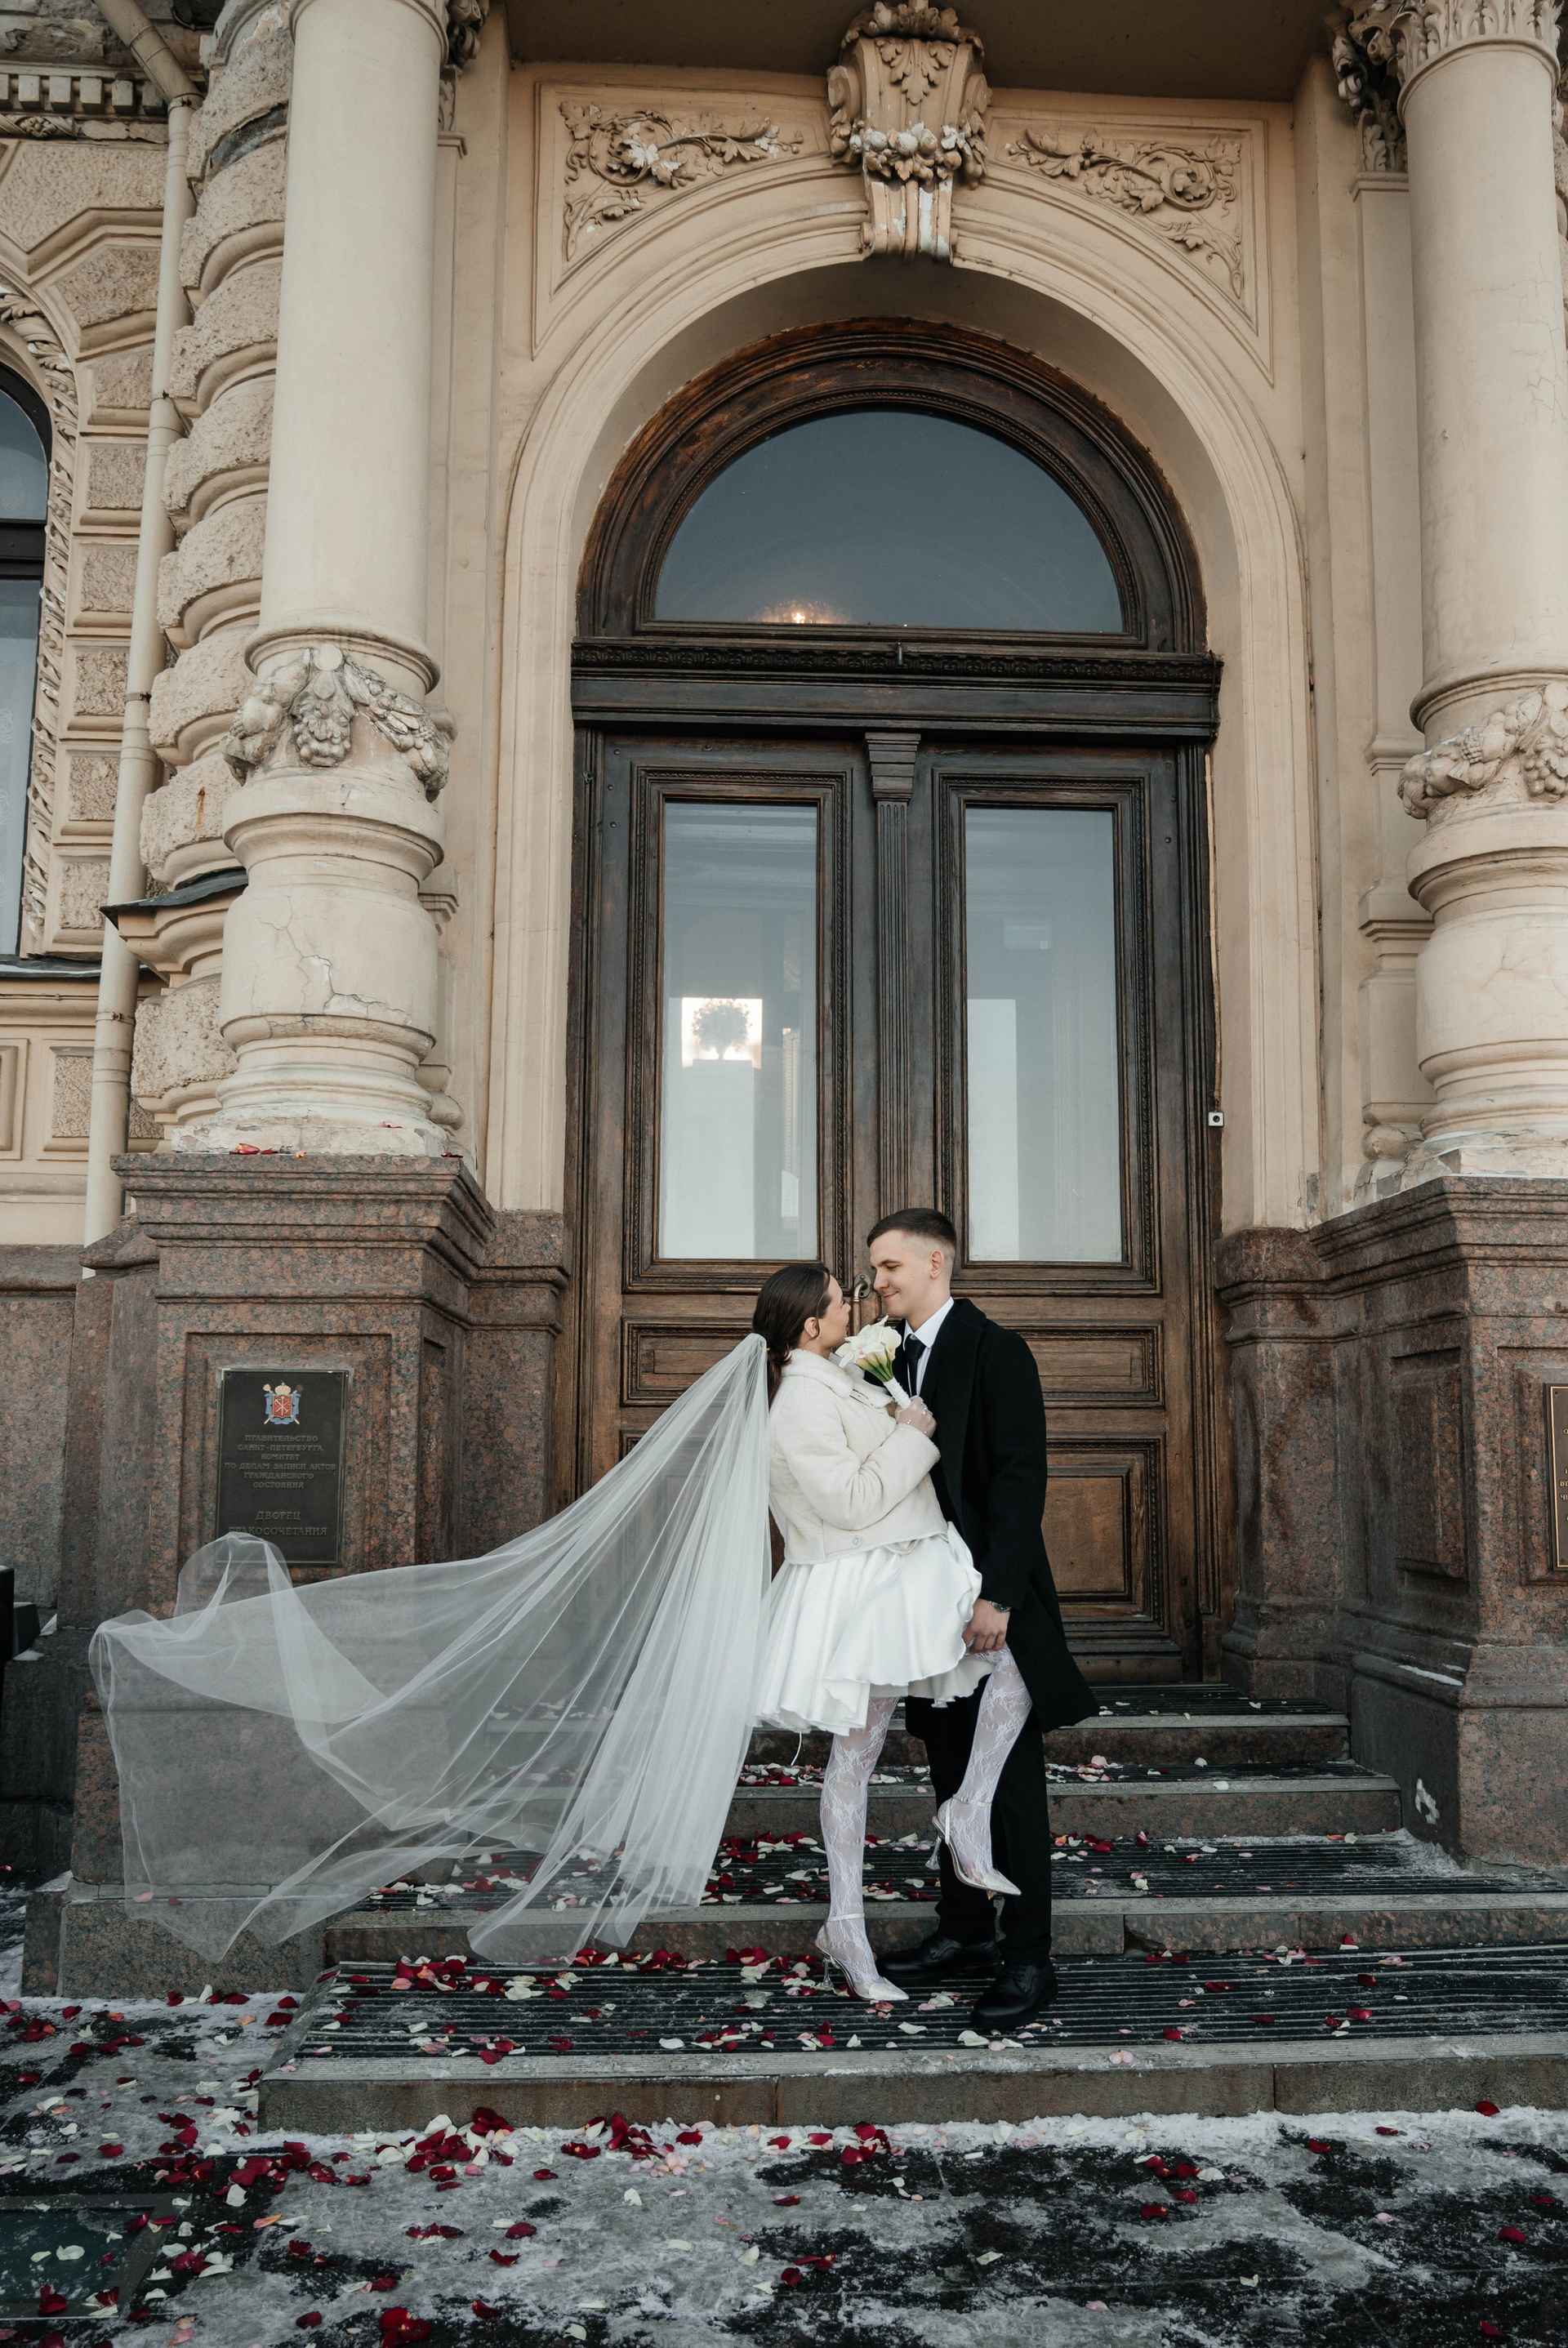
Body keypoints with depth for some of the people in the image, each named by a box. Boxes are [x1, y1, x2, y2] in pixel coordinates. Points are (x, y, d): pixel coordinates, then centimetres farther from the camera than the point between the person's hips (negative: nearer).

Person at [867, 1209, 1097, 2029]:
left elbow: (1021, 1477, -16)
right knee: (951, 1771, 15)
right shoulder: (895, 1357, 12)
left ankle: (1028, 1958, 8)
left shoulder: (996, 1350, -10)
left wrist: (995, 1594, -22)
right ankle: (965, 1930, 27)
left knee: (1009, 1778, 0)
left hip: (991, 1599, -7)